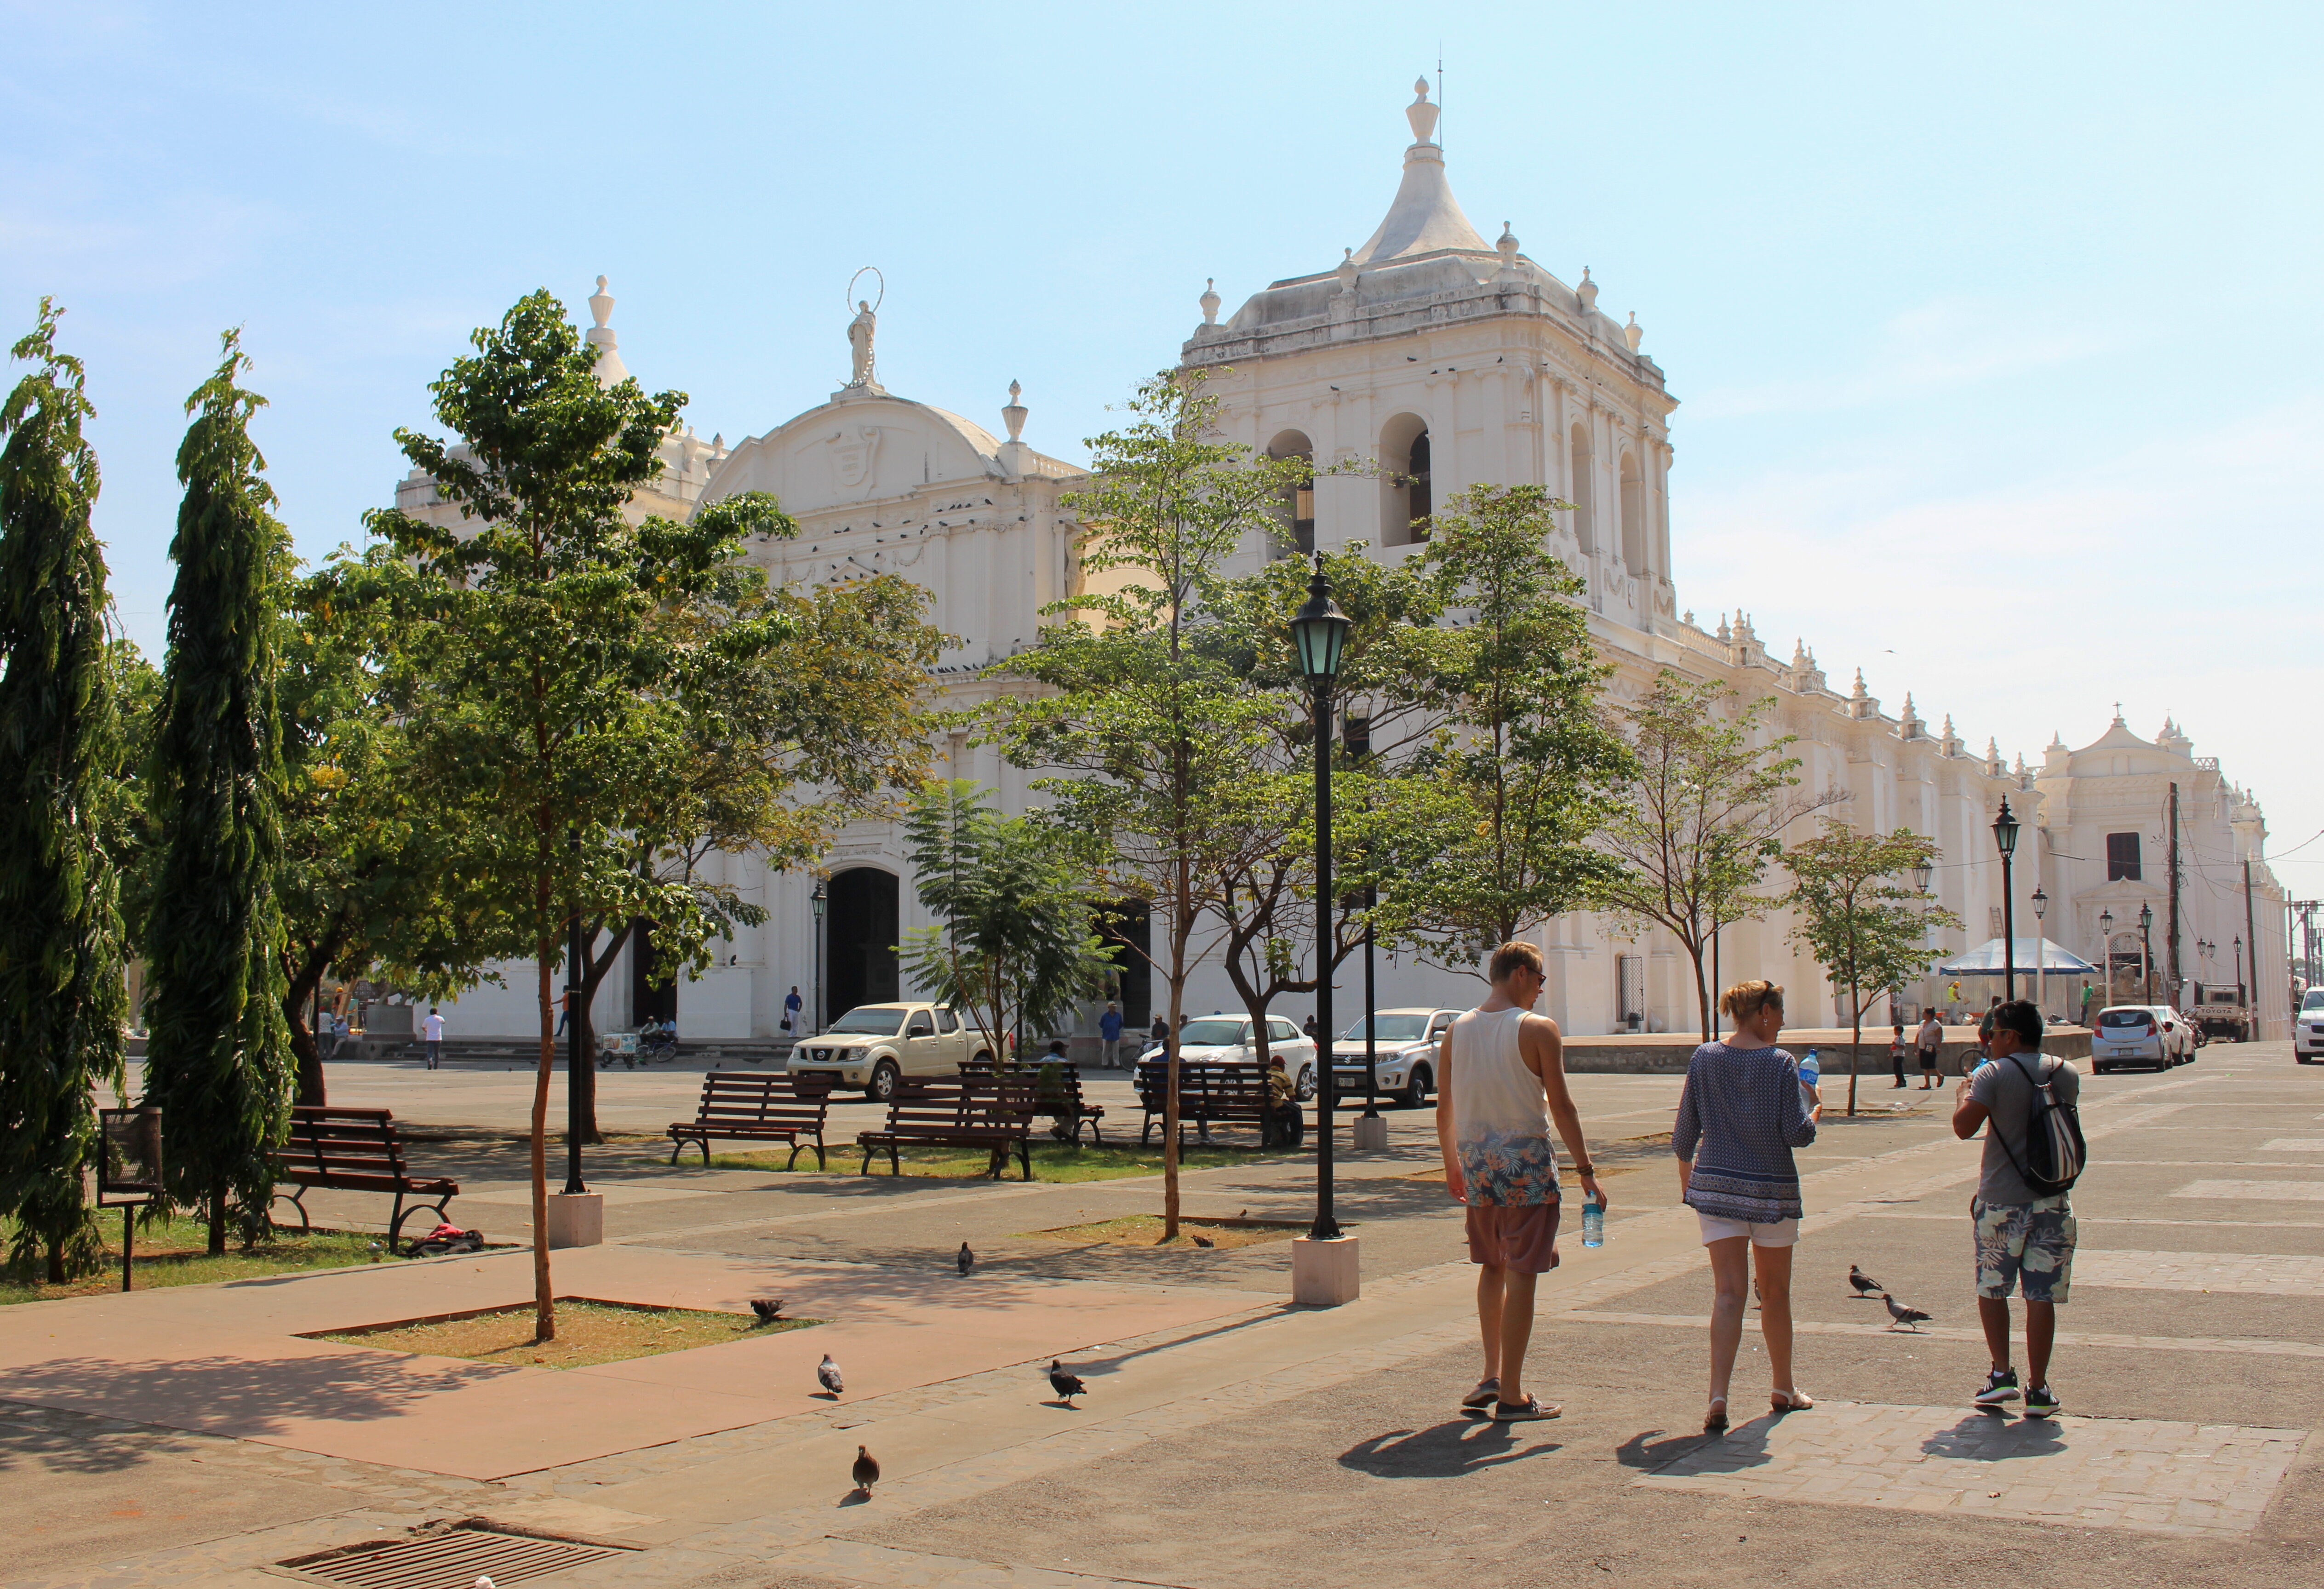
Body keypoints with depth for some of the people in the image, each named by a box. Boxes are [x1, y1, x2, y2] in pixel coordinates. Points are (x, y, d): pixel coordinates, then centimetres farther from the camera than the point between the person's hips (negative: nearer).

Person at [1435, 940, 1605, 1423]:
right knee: (1521, 1277, 1)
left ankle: (1492, 1375, 19)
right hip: (1527, 1165, -5)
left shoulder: (1457, 1031, 6)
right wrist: (1586, 1171, -4)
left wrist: (1452, 1165, 22)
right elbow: (1561, 1106, -10)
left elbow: (1444, 1109, 10)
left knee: (1491, 1267, 21)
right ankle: (1510, 1396, 4)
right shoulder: (1538, 1029, -9)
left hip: (1476, 1164, 5)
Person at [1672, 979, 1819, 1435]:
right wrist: (1815, 1110, 9)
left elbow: (1684, 1134, 5)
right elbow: (1798, 1134, -12)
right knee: (1775, 1292, 15)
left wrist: (1687, 1182, 19)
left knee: (1728, 1292, -1)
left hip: (1715, 1187, 2)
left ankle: (1718, 1398, -17)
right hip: (1772, 1191, -2)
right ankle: (1784, 1390, 31)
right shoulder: (1779, 1063, -9)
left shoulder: (1704, 1059, 2)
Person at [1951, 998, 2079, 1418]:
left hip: (2000, 1201, -3)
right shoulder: (2067, 1074, 5)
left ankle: (2002, 1372, 8)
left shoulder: (1993, 1075, -10)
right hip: (2051, 1200, 3)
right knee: (2041, 1296, 4)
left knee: (1991, 1289, 13)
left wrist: (1963, 1094, 4)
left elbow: (1964, 1127, -17)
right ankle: (2038, 1388, 6)